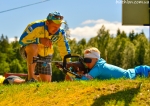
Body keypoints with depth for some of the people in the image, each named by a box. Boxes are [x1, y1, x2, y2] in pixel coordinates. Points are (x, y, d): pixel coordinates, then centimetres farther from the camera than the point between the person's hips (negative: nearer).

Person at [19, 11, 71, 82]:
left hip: (45, 56, 4)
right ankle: (31, 77, -32)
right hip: (30, 52, -4)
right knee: (33, 47, -40)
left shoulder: (60, 33, -15)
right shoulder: (36, 26, -28)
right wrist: (40, 40, -36)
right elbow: (22, 40, -27)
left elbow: (65, 52, -9)